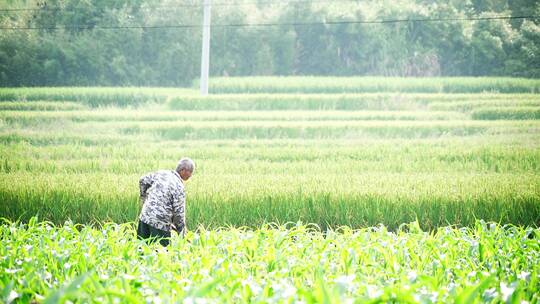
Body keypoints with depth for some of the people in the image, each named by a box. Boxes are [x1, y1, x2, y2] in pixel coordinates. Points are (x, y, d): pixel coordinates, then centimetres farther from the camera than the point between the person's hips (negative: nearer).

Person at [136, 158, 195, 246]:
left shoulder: (161, 173, 6)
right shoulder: (179, 187, -13)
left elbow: (143, 180, 18)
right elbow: (179, 212, -11)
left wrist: (144, 199, 29)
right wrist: (182, 233, 1)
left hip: (144, 217, 7)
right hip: (160, 225, -7)